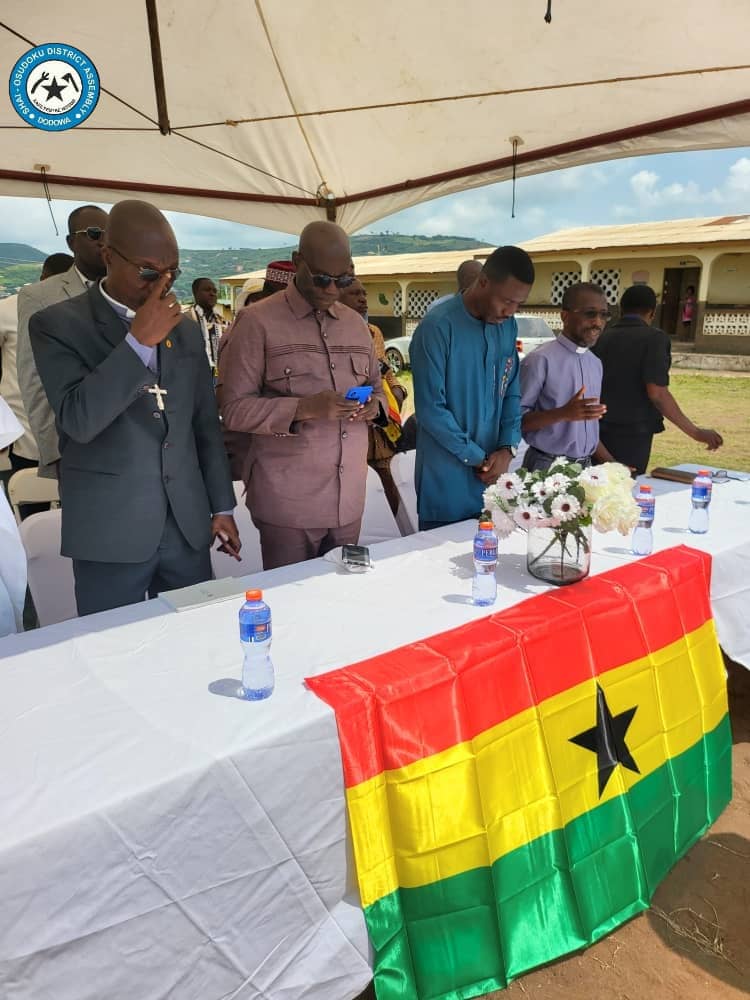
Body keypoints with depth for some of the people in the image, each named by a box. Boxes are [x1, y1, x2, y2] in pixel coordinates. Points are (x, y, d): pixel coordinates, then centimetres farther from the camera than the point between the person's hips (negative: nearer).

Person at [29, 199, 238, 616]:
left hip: (188, 525, 4)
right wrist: (139, 341, -23)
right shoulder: (58, 324, -5)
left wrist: (222, 506, 13)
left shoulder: (186, 328, 10)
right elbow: (78, 420, -19)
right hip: (109, 531, -4)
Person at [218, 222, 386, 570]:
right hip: (287, 502, -5)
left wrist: (374, 405, -3)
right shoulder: (257, 322, -6)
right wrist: (305, 408, -23)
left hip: (349, 499, 5)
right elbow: (234, 408, -10)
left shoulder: (356, 324, 13)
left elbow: (376, 387, 22)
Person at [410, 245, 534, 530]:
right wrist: (477, 458, -11)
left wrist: (507, 448, -7)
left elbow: (511, 393, 9)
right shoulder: (438, 327, -16)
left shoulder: (508, 327, 5)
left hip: (493, 474, 6)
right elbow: (430, 408, -17)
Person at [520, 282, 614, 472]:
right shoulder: (540, 360, -13)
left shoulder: (595, 364, 10)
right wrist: (563, 413, -27)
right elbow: (516, 419, -17)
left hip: (585, 467, 7)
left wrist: (611, 464, 11)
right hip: (546, 468, -6)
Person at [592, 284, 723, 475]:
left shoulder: (601, 337, 7)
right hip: (632, 434, -5)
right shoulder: (654, 338, -7)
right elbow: (656, 393, -16)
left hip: (597, 430, 5)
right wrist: (695, 432, -11)